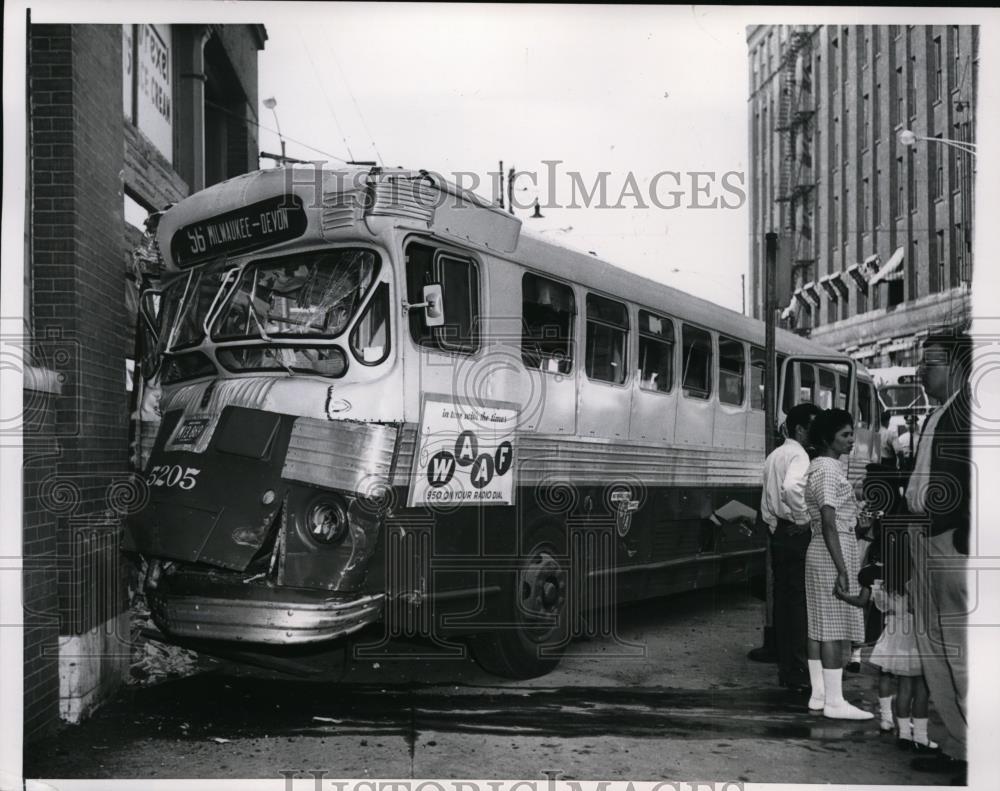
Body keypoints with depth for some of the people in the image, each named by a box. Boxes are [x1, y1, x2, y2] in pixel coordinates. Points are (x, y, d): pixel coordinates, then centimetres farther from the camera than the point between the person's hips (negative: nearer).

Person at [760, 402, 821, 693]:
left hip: (778, 535, 9)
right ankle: (798, 672, -1)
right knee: (799, 602, -5)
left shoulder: (773, 456, 17)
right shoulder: (799, 455, -12)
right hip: (797, 535, -9)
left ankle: (785, 670, 18)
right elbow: (791, 488, -32)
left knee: (782, 601, 11)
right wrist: (803, 518, -20)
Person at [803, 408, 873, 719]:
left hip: (820, 552, 10)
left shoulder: (821, 466, 16)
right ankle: (834, 702, -3)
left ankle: (819, 694, 15)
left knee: (820, 626, 10)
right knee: (837, 628, -7)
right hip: (833, 552, -10)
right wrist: (842, 569, -21)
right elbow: (829, 523, -20)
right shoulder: (828, 469, -14)